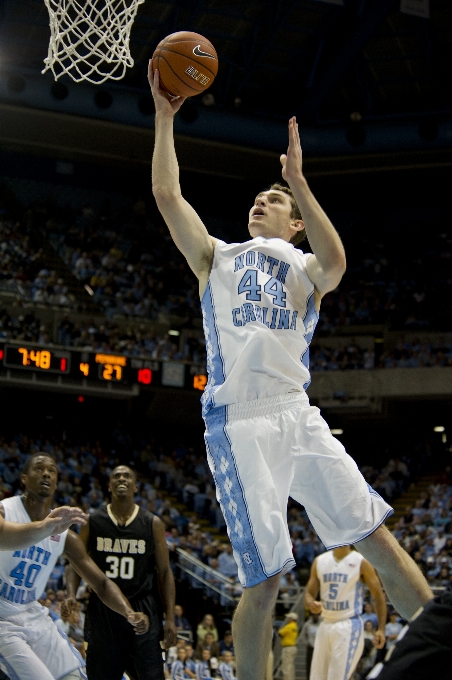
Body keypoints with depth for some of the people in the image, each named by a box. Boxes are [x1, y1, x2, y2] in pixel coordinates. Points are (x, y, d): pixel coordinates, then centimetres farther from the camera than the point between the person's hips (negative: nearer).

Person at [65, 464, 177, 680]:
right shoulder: (92, 522, 4)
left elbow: (164, 572, 5)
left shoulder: (152, 524, 3)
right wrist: (71, 594, -11)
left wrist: (170, 618, -1)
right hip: (101, 611, 1)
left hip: (142, 609, -1)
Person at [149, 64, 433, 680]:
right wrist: (165, 116, 9)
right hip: (238, 424, -1)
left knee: (379, 541, -3)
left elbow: (335, 263, -8)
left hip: (298, 417, 1)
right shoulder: (218, 258, 21)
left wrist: (299, 182, -11)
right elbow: (167, 194, 9)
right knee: (264, 581, -5)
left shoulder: (305, 270, 18)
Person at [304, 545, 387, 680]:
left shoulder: (361, 562, -5)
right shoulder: (319, 561, 8)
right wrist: (311, 604, -12)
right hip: (326, 625, 5)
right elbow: (309, 593, 13)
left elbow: (379, 596, -2)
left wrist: (381, 629, -10)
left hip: (349, 626, -5)